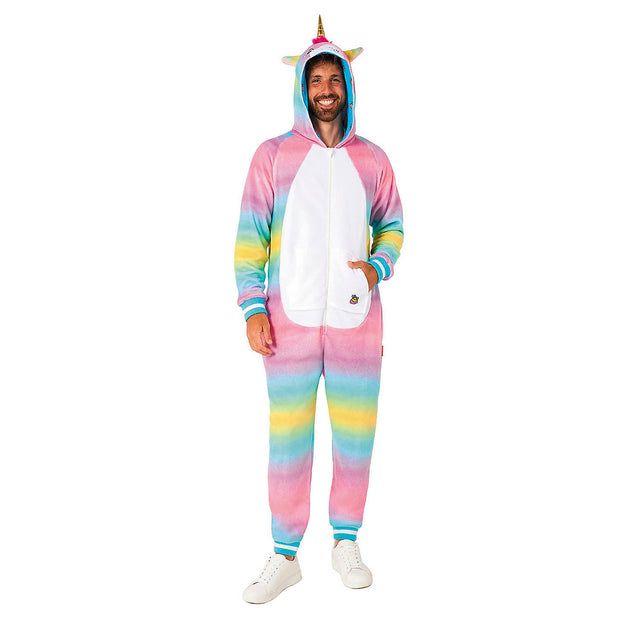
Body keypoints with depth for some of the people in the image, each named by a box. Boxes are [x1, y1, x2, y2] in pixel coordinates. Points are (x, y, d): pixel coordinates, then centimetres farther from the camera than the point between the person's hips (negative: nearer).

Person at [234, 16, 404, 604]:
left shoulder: (372, 159, 10)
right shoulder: (274, 155, 4)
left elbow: (391, 225, 17)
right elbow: (251, 235, 2)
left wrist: (377, 266, -4)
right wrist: (252, 308, -6)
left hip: (357, 319, 2)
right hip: (291, 320, -1)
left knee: (355, 435, 7)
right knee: (288, 438, 1)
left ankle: (346, 544, 26)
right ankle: (285, 558, 15)